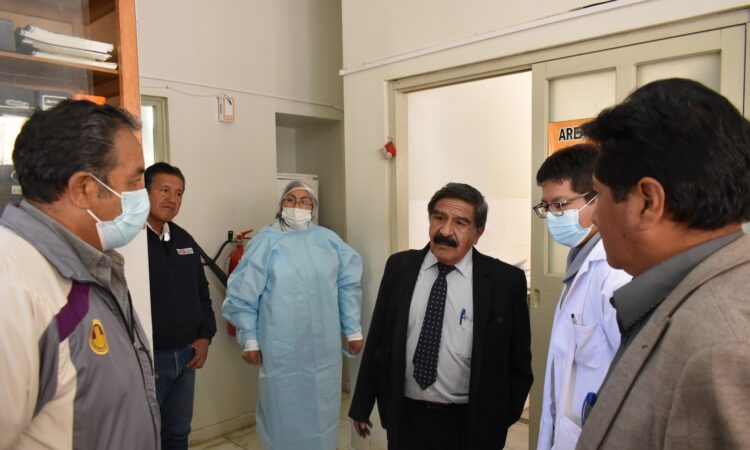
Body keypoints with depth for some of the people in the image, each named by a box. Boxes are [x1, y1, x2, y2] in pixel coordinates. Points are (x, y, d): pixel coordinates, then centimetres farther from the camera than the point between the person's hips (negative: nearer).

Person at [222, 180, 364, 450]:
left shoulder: (330, 240, 4)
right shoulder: (266, 241, -3)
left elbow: (348, 286, 6)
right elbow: (243, 294, -2)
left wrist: (353, 330, 6)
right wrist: (250, 339, -3)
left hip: (323, 347, 3)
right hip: (281, 348, -2)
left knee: (321, 411, 16)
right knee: (284, 412, 10)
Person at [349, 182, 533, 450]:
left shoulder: (506, 279, -11)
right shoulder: (399, 266, -4)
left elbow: (518, 360, -2)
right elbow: (377, 339, 2)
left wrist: (502, 420, 0)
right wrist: (362, 405, 5)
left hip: (470, 424, -2)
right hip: (405, 418, 2)